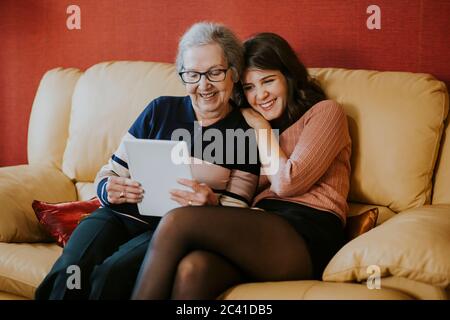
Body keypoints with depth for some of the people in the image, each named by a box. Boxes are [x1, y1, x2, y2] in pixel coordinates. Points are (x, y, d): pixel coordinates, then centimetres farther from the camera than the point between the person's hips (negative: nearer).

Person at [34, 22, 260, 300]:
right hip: (122, 215, 3)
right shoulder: (161, 110, 12)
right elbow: (111, 171, 14)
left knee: (112, 274, -33)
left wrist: (213, 203, -20)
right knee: (69, 271, -30)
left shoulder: (245, 134, 6)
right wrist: (108, 190, -11)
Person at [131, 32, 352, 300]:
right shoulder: (254, 126, 30)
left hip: (308, 237, -5)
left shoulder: (325, 112, 12)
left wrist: (262, 127, 10)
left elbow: (287, 182, -2)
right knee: (192, 269, -33)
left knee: (177, 222, -25)